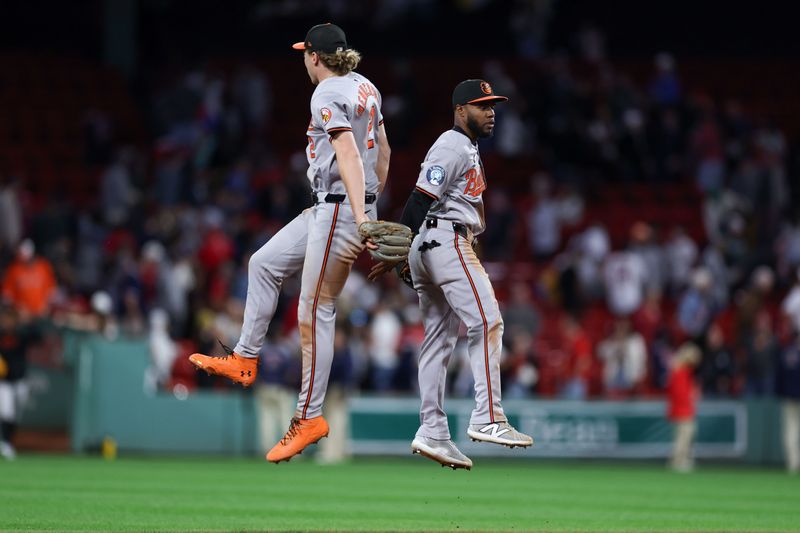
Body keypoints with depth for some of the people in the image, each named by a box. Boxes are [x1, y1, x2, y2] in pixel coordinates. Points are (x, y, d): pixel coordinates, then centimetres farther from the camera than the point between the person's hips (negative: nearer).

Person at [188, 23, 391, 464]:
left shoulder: (327, 96, -15)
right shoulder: (365, 87, 13)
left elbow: (348, 153, -28)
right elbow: (382, 150, 20)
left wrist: (359, 216, -37)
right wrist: (372, 208, 27)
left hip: (339, 210, -10)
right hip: (327, 211, 10)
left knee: (315, 312, -6)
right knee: (264, 264, 18)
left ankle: (310, 417, -2)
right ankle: (245, 360, 21)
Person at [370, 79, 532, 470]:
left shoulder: (467, 150, 25)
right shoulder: (450, 147, -8)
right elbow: (420, 199, -18)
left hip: (427, 248, 11)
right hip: (446, 241, -11)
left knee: (439, 337, 6)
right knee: (487, 323, -15)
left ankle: (432, 433, 4)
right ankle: (487, 419, -22)